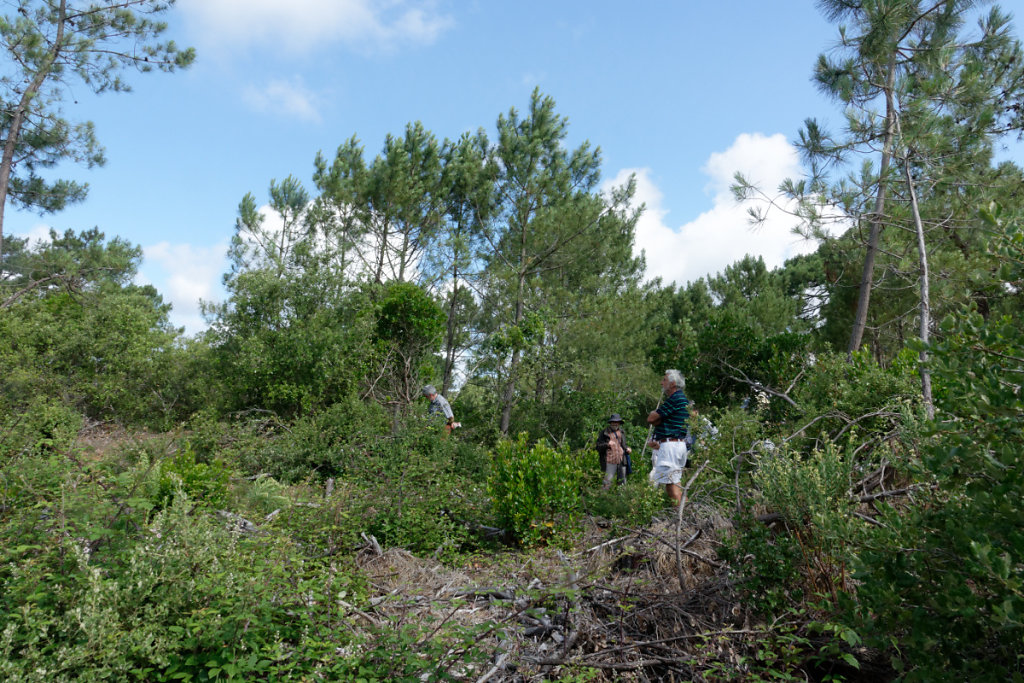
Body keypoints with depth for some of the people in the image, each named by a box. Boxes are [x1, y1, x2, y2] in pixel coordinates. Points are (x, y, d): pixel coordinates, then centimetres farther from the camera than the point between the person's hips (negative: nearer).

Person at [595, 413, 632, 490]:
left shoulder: (621, 432, 16)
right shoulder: (604, 433, 1)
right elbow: (598, 447, -2)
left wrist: (627, 449, 4)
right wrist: (607, 444, -20)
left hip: (622, 461, 5)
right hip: (610, 462, -5)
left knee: (622, 482, 10)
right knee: (607, 483, -7)